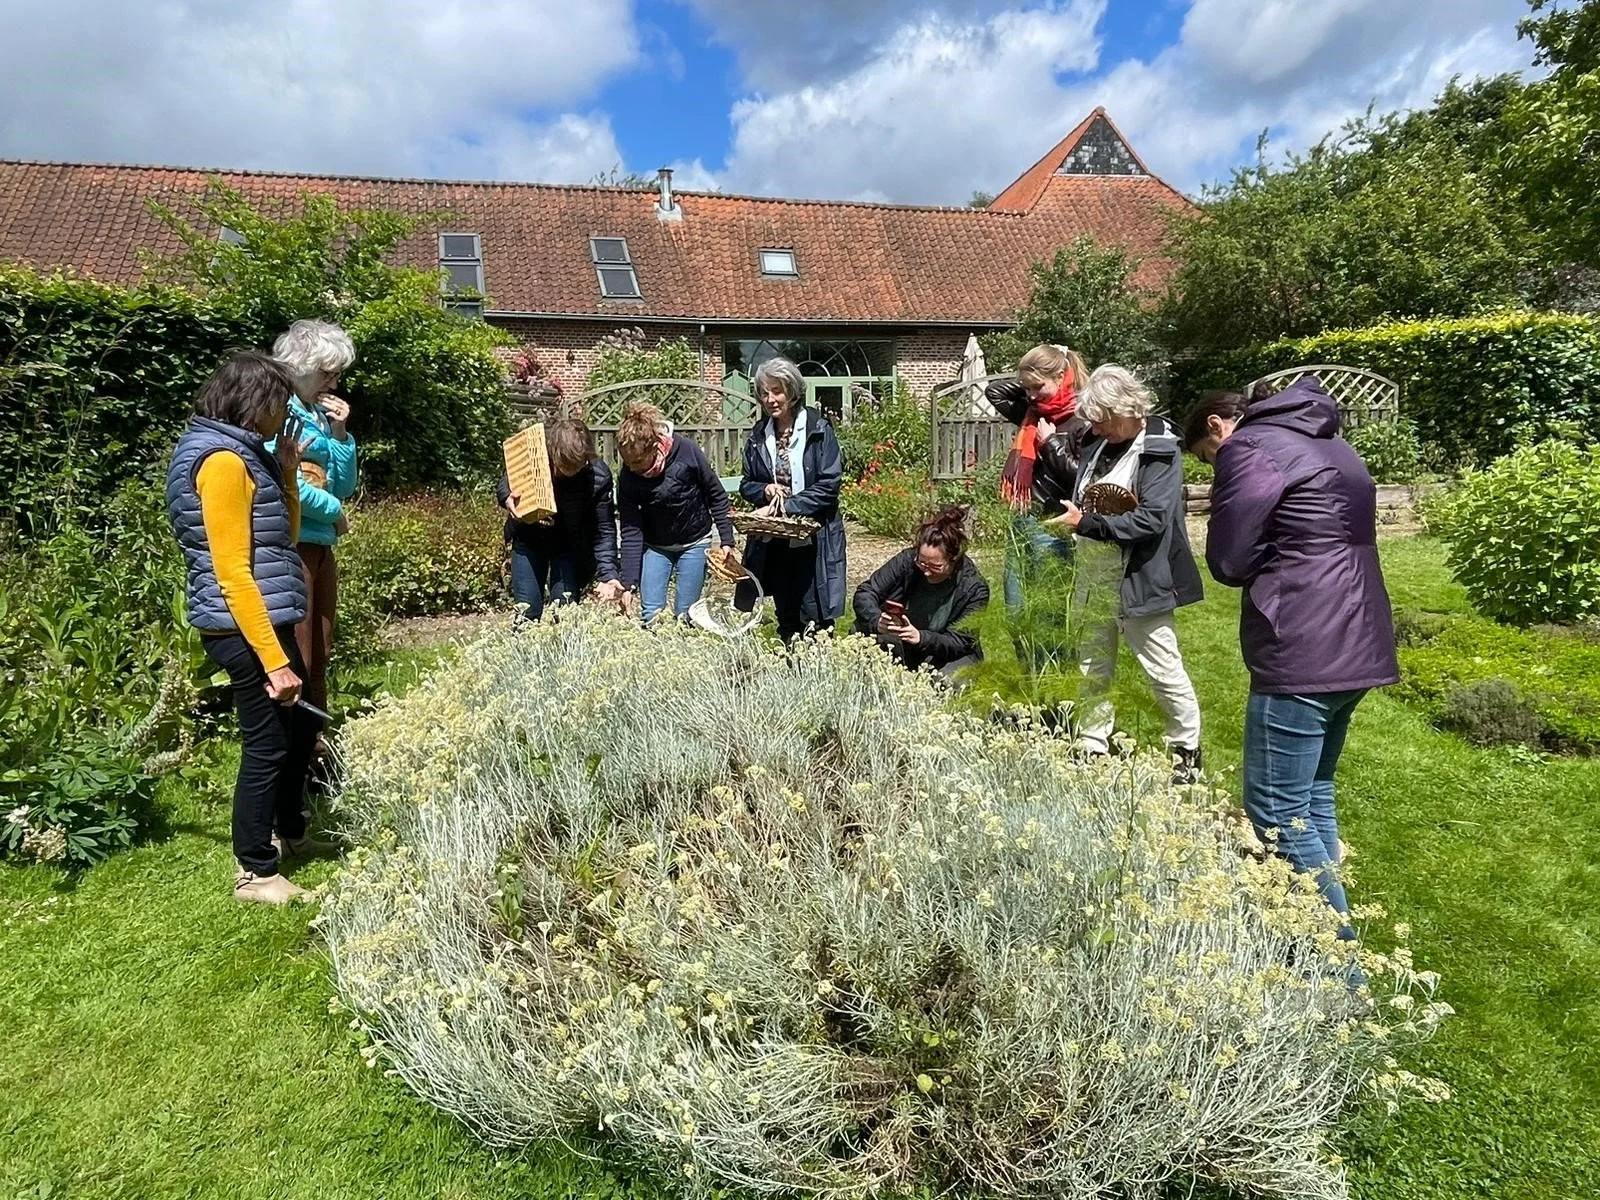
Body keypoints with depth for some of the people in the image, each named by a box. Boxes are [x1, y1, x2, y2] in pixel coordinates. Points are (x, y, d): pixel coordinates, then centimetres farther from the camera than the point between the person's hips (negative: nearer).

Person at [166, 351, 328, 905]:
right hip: (246, 629, -10)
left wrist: (286, 472, 8)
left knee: (301, 725, 21)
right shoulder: (222, 461, -18)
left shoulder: (244, 453, 13)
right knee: (267, 746, 1)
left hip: (265, 621, 10)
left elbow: (282, 537, 17)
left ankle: (290, 833, 40)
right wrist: (273, 659, -23)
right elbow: (231, 572, -23)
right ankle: (255, 872, 16)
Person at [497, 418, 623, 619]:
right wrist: (506, 498, -27)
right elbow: (506, 481, -3)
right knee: (527, 610, 2)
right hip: (529, 538, 1)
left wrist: (608, 574, -31)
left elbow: (604, 530, -20)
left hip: (571, 544, -1)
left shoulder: (599, 476, -28)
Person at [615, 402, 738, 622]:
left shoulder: (687, 452, -23)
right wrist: (629, 584, -18)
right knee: (651, 614, -5)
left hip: (694, 543, -1)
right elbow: (631, 532, -15)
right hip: (654, 546, 1)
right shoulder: (627, 478, -18)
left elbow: (717, 496, -10)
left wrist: (727, 541, -10)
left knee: (685, 615, 0)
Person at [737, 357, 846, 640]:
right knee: (786, 620, 15)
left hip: (812, 540, -5)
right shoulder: (758, 435, 7)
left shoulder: (819, 429, -7)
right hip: (772, 543, 5)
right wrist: (765, 490, -9)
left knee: (815, 622, -4)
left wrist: (787, 506, -18)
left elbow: (829, 484, -12)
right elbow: (746, 485, 14)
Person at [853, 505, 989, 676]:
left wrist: (920, 637, -38)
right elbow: (865, 592, -13)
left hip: (947, 656, -2)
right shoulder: (908, 560, -16)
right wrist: (877, 621, -35)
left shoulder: (975, 589, -20)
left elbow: (961, 642, -19)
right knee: (861, 629, -27)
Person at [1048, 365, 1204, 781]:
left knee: (1163, 669, 6)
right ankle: (1092, 747, 28)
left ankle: (1187, 750, 24)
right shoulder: (1097, 441, 6)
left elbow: (1152, 519, -24)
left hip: (1137, 582, -7)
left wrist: (1086, 523, -24)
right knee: (1093, 669, 15)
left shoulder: (1159, 450, -14)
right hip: (1093, 579, 7)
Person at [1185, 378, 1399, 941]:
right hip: (1355, 646, 10)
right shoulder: (1326, 442, 21)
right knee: (1312, 799, 19)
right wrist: (1276, 565, 5)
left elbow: (1228, 562, -10)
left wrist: (1265, 564, 8)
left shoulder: (1251, 447, -9)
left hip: (1301, 655, -10)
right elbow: (1318, 542, 19)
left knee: (1278, 813, -2)